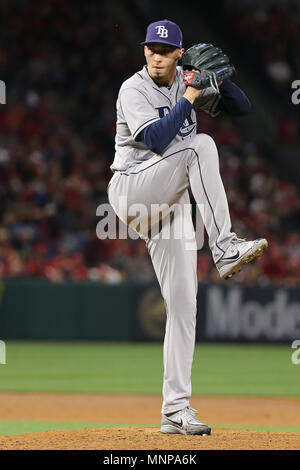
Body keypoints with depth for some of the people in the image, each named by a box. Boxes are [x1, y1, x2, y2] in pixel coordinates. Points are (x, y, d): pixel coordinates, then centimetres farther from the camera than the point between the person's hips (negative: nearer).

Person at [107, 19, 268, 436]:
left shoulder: (188, 80, 9)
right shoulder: (134, 90, -10)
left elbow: (241, 107, 8)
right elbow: (155, 140, -24)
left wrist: (218, 78, -9)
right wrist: (188, 98, -21)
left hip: (170, 204, 6)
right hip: (131, 190, -6)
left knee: (183, 304, -1)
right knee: (200, 145, -27)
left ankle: (175, 410, 1)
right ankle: (225, 249, -33)